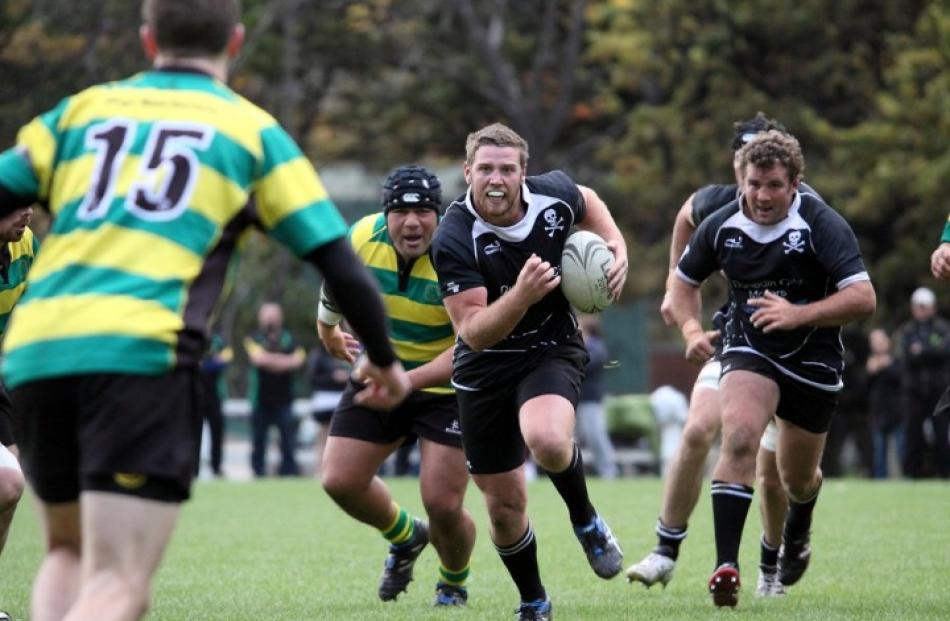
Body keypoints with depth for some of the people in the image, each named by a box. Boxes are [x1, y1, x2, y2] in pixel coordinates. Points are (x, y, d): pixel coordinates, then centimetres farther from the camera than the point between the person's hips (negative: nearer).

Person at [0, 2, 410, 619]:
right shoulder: (253, 130, 16)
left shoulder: (80, 110, 22)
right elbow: (342, 266, 14)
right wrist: (386, 362, 30)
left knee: (68, 552, 24)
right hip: (143, 353, -3)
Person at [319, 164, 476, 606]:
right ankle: (405, 537, 30)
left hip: (446, 388, -4)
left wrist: (408, 381, -44)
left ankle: (453, 583, 24)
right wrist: (328, 332, 28)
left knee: (443, 505, -11)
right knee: (340, 482, -3)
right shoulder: (361, 239, -14)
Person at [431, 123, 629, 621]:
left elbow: (587, 201, 14)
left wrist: (616, 247, -2)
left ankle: (586, 522, -1)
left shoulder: (553, 195, -13)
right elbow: (472, 331, -26)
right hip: (485, 369, 0)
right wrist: (522, 295, -42)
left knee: (547, 441, -33)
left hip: (552, 350, 0)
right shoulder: (454, 240, -23)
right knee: (504, 505, 5)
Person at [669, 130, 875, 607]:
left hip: (813, 361, -1)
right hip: (749, 353, 1)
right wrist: (690, 328, -8)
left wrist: (798, 315, -37)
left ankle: (797, 534, 51)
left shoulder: (822, 225, -19)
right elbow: (685, 279, 10)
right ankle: (726, 565, -31)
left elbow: (863, 298, -26)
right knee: (739, 437, -28)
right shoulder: (721, 227, -8)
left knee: (798, 479, 13)